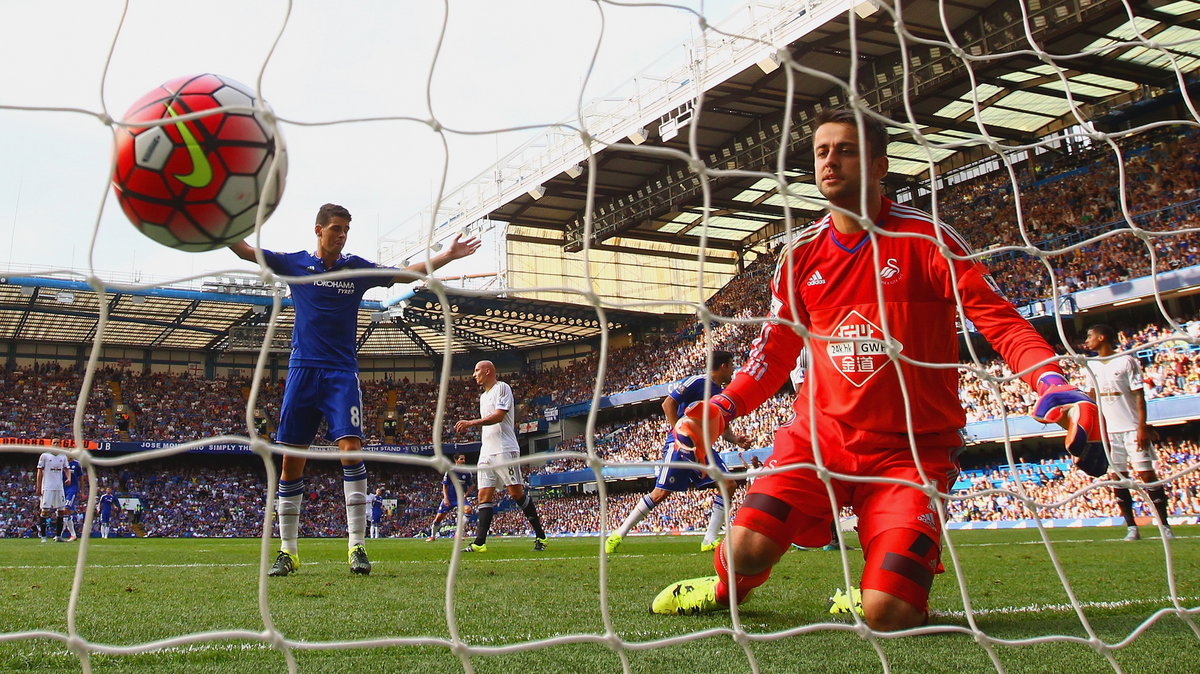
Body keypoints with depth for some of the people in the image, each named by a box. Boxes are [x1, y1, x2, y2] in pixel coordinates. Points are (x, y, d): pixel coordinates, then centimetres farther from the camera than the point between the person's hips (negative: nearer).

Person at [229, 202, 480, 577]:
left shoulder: (357, 268, 8)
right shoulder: (295, 263, 7)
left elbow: (407, 273, 10)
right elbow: (245, 251, 4)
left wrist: (448, 256, 1)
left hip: (342, 373, 0)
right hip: (302, 371, 1)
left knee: (351, 448, -17)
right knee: (291, 460, 0)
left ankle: (357, 547, -13)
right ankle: (287, 551, 9)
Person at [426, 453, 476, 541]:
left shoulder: (467, 473, -1)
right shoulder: (450, 471, -5)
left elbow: (471, 485, 12)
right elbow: (444, 485, 1)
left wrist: (465, 495, -2)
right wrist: (445, 498, -9)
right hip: (449, 498, -1)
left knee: (468, 510, -29)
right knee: (439, 517, -1)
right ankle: (432, 536, 23)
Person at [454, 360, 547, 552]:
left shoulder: (502, 388, -3)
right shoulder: (483, 396, 24)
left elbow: (498, 416, -15)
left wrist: (471, 423, -20)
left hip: (505, 450, -9)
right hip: (486, 452, 9)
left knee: (516, 492, -8)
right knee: (483, 496, -2)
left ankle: (540, 536, 1)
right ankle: (479, 542, -8)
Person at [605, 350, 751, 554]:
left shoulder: (723, 394, 15)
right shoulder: (697, 382, -10)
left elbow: (723, 427, 22)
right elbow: (668, 403, -14)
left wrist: (736, 439, 1)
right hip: (681, 445, -8)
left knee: (728, 484, -7)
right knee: (662, 492, -10)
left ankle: (711, 539, -3)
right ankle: (618, 535, 0)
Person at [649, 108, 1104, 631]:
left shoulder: (924, 237, -5)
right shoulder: (801, 253, 8)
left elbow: (998, 318, -11)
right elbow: (775, 352, 14)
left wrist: (1055, 386, -28)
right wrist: (718, 410, -1)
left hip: (912, 447, -3)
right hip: (820, 434, 3)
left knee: (888, 616, -17)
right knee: (747, 550, -20)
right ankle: (728, 587, 18)